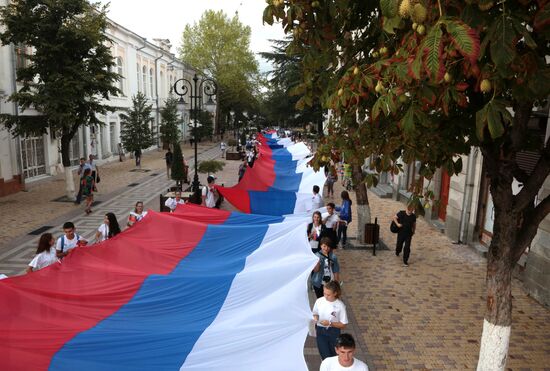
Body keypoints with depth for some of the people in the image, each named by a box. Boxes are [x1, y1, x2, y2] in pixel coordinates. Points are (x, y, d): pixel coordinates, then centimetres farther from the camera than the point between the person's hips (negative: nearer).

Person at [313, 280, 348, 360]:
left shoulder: (340, 306, -15)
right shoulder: (319, 301, -8)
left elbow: (343, 325, -9)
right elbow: (315, 314, 9)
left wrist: (330, 323, -21)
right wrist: (315, 318, -14)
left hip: (333, 333, -1)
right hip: (321, 332, 1)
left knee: (333, 356, 17)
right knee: (326, 357, -5)